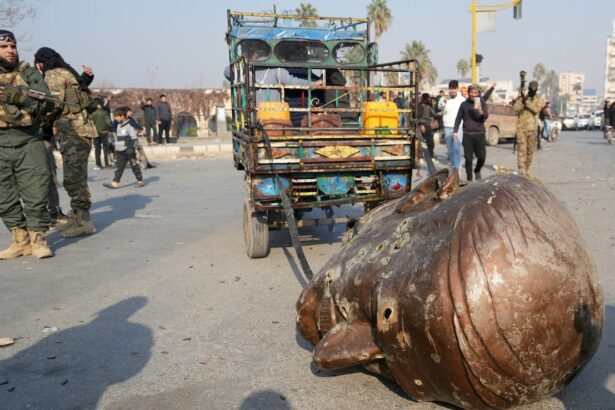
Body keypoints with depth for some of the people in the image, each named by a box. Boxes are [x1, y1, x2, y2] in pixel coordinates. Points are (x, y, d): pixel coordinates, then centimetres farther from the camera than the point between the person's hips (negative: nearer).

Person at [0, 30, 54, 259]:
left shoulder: (29, 74, 6)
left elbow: (46, 103, -4)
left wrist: (21, 96, -18)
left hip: (29, 143, -2)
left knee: (36, 194, -3)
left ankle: (37, 240, 8)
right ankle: (19, 240, 18)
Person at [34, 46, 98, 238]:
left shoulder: (54, 75, -5)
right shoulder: (67, 73, 23)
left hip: (72, 131, -10)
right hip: (77, 130, 10)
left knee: (74, 178, -9)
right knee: (75, 177, 13)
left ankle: (84, 221, -6)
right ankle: (78, 218, 19)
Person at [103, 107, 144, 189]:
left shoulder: (129, 125, -11)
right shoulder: (119, 125, 14)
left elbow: (134, 138, -13)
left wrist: (131, 148, -18)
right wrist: (116, 148, 21)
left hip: (128, 151, -7)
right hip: (120, 151, 7)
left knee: (134, 166, 2)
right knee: (119, 167, 1)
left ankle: (140, 181, 12)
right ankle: (115, 183, -3)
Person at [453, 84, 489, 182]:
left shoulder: (482, 103, 4)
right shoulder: (464, 104, 6)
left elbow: (486, 117, -8)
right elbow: (458, 118, 12)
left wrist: (481, 111, -29)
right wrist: (455, 131, 4)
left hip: (479, 134, 0)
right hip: (467, 134, 0)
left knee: (482, 156, -1)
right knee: (468, 158, 1)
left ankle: (477, 171, 29)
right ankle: (469, 179, 10)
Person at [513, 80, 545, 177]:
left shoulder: (539, 100, 4)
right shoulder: (522, 98, 5)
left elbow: (536, 109, -15)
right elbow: (515, 108, -9)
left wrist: (526, 102, -21)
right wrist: (522, 101, -22)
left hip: (533, 128, 2)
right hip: (521, 127, -2)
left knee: (530, 150, 8)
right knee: (522, 148, -11)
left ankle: (526, 169, 20)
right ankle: (521, 169, -16)